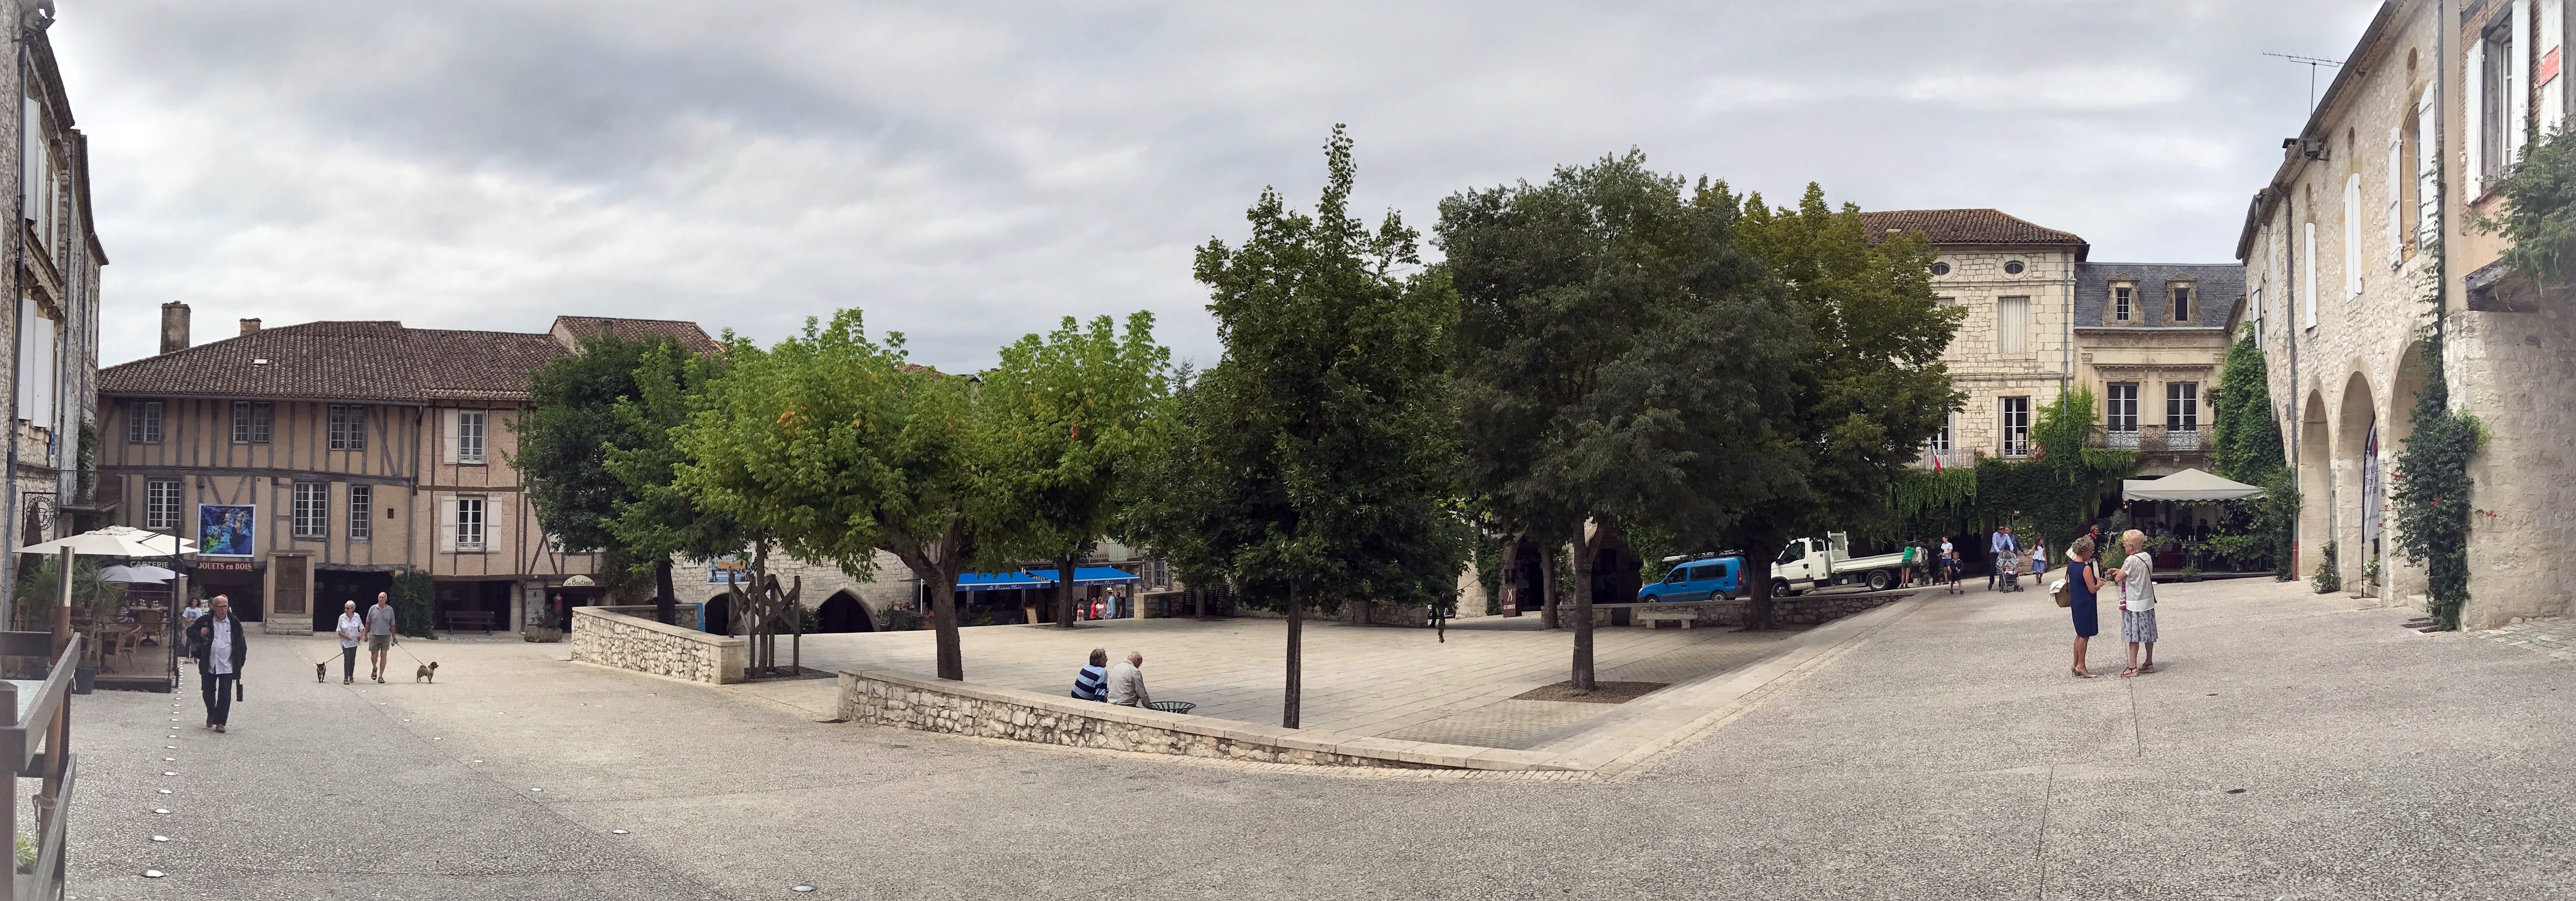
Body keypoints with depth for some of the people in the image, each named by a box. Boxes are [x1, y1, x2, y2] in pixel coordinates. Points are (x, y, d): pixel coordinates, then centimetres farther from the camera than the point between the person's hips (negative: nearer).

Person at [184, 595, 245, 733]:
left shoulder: (234, 623, 1)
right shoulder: (205, 621, -1)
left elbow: (241, 644, 8)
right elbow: (190, 632, 10)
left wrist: (240, 663, 6)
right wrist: (200, 634, -13)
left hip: (227, 666, -1)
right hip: (209, 665, 1)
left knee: (225, 695, -6)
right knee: (208, 693, 14)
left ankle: (220, 722, 0)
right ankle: (211, 714, 40)